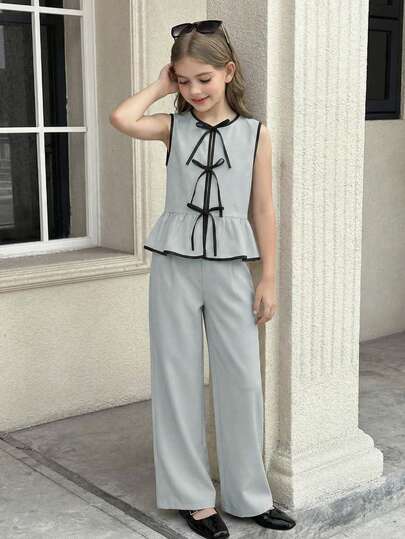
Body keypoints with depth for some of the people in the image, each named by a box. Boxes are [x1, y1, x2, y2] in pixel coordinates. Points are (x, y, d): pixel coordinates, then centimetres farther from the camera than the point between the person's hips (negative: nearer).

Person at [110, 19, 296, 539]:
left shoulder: (255, 133, 1)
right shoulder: (173, 126, 2)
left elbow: (264, 209, 3)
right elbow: (121, 118, -19)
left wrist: (268, 279, 1)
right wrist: (160, 86, -3)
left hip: (229, 266, 0)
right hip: (174, 264, 0)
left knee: (242, 380, 4)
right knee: (178, 378, 6)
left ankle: (248, 494, 22)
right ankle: (193, 495, 20)